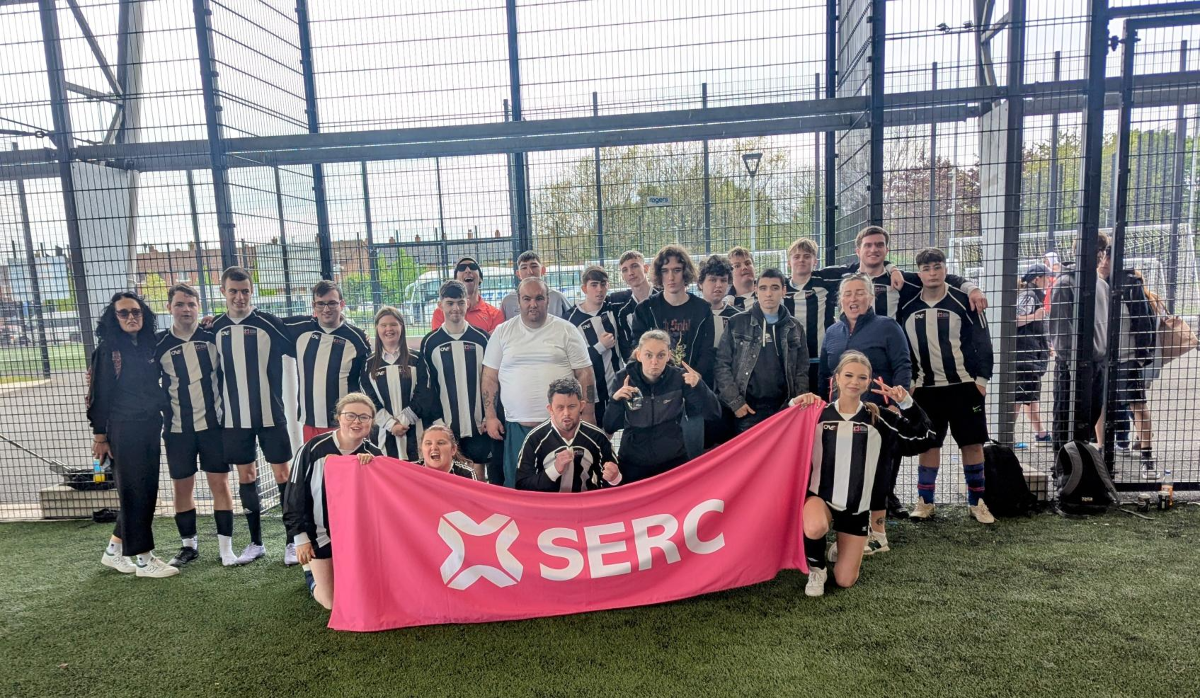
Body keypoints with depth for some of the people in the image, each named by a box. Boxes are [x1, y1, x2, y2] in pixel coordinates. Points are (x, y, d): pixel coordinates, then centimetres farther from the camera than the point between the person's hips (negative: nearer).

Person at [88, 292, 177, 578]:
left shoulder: (149, 346, 9)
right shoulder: (107, 350, -6)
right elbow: (99, 395, -6)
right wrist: (100, 436, -7)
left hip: (150, 428, 6)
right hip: (123, 430, -6)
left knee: (147, 492, 10)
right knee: (134, 493, -1)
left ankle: (114, 551, 25)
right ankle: (143, 559, 7)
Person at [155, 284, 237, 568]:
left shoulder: (214, 337, -1)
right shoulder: (158, 344, 1)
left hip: (214, 424, -1)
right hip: (178, 428, 1)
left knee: (220, 483, 1)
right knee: (182, 487, 9)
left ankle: (225, 546, 9)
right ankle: (188, 545, 25)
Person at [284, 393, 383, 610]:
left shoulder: (374, 455, -7)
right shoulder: (313, 449, -15)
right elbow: (295, 495, -8)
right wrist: (300, 538, -8)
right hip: (322, 534, -2)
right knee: (333, 602, 2)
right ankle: (314, 576, 33)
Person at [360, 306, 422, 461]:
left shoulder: (415, 360, 5)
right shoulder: (369, 363, 8)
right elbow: (370, 401, 3)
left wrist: (402, 420, -10)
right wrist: (391, 423, -9)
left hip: (412, 430, -1)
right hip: (382, 432, 1)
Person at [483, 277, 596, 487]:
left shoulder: (566, 330, 2)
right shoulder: (502, 332, 7)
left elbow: (584, 375, 1)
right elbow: (490, 377, 9)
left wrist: (588, 417, -4)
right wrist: (490, 416, 2)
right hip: (517, 426, 2)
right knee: (517, 486, 7)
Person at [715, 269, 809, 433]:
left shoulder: (794, 327, 10)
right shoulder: (738, 323, 2)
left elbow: (801, 371, 11)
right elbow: (722, 364, -1)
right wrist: (734, 402, -8)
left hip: (783, 410, 2)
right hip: (747, 410, -2)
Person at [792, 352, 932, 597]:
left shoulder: (877, 418, 1)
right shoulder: (819, 414, -2)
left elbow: (920, 431, -5)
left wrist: (906, 402, -20)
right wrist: (795, 404, -19)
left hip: (857, 506, 2)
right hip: (820, 496, -1)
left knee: (845, 581, 1)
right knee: (815, 529, -38)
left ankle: (839, 550, 38)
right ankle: (816, 568, -2)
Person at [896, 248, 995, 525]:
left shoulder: (963, 302, -4)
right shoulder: (907, 307, 3)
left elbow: (982, 341, -3)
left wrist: (982, 378, -7)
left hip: (964, 385, -1)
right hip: (926, 388, 2)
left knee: (972, 443, 4)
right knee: (929, 444, 7)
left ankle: (976, 501, 18)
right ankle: (925, 501, 17)